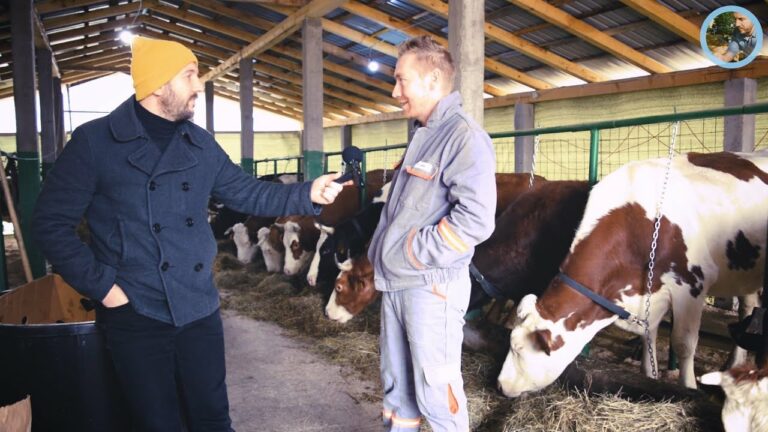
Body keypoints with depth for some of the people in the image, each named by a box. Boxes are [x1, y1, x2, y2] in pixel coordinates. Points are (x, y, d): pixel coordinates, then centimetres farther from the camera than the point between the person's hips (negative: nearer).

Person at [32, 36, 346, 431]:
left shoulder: (201, 145, 6)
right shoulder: (93, 141, -8)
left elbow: (246, 193, 11)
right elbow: (51, 222, -6)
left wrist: (307, 194, -2)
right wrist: (102, 285, -11)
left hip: (199, 308, 4)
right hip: (136, 314, -4)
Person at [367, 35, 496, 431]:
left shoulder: (463, 136, -14)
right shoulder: (422, 135, 14)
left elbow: (476, 219, -24)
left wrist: (414, 252, -17)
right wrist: (384, 258, 9)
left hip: (430, 286, -9)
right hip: (395, 283, 9)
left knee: (436, 392, 5)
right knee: (397, 385, 20)